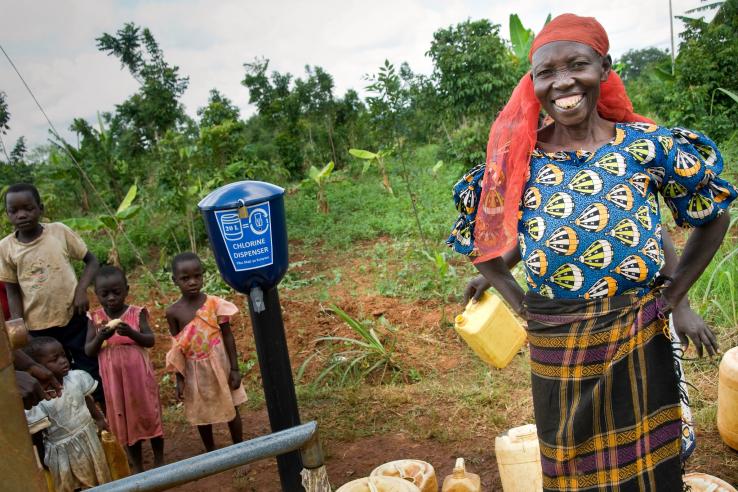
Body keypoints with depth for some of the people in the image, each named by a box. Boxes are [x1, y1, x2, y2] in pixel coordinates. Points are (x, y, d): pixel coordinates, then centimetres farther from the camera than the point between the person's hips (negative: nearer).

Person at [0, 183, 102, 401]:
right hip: (38, 328, 1)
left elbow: (91, 261, 1)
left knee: (90, 372, 9)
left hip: (74, 318, -1)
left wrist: (81, 290, -14)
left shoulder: (60, 231, -8)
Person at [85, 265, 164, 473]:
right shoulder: (95, 318, -3)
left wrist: (131, 333, -28)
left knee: (150, 415, 8)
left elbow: (150, 341, -11)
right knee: (124, 420, 12)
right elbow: (88, 351, -4)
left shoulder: (137, 313, -8)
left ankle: (159, 461, 27)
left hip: (139, 374, -2)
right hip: (113, 379, 2)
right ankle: (137, 467, 27)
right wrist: (101, 337, -23)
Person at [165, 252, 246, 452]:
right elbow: (177, 348, -2)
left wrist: (235, 368, -6)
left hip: (219, 364, -1)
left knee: (231, 407, 13)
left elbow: (228, 337, -6)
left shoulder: (215, 303, -13)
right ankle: (211, 452, 35)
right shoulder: (173, 312, -10)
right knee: (201, 413, 15)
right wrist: (180, 379, -1)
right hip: (195, 370, 1)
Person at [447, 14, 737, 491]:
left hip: (639, 345, 0)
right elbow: (480, 239, 8)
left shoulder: (649, 145, -5)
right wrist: (523, 305, 0)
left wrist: (672, 295, 1)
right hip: (556, 352, 0)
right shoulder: (517, 159, -5)